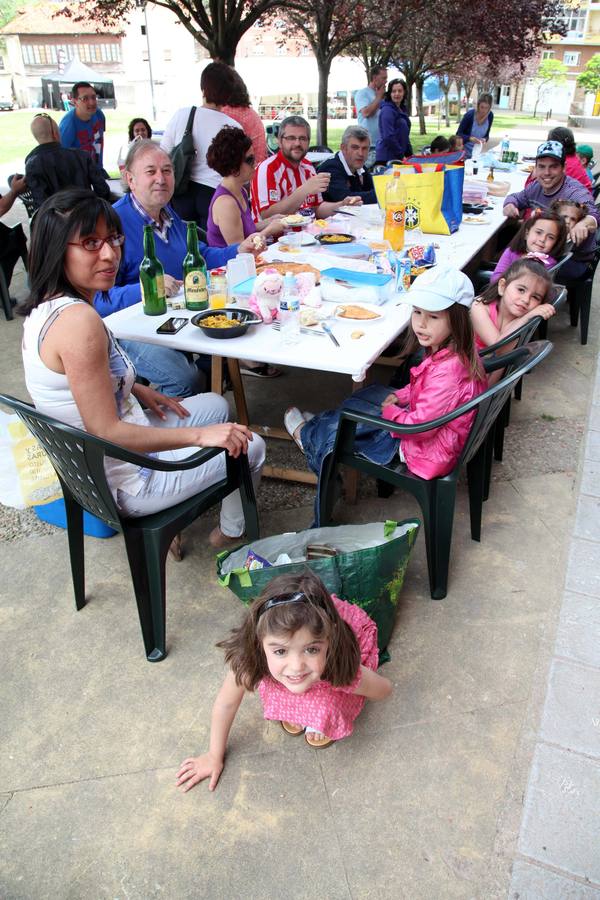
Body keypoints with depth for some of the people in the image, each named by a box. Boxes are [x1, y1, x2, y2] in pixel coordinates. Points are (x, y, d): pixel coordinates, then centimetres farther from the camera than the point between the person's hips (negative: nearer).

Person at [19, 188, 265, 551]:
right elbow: (106, 431, -30)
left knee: (217, 405, 25)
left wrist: (138, 390, 8)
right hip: (123, 482, -9)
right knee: (249, 446, 7)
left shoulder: (46, 307, 0)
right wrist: (201, 434, -27)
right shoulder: (79, 320, -31)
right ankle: (232, 531, 33)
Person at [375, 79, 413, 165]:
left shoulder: (402, 109, 16)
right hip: (386, 158, -9)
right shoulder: (387, 110, -11)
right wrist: (401, 155, -14)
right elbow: (388, 137, -19)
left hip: (397, 157, 9)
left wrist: (410, 154, 15)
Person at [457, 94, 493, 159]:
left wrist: (484, 139, -19)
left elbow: (486, 135, 4)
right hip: (464, 151, -4)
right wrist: (470, 138, -33)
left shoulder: (490, 116, -7)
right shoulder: (469, 115, -19)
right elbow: (459, 134, -16)